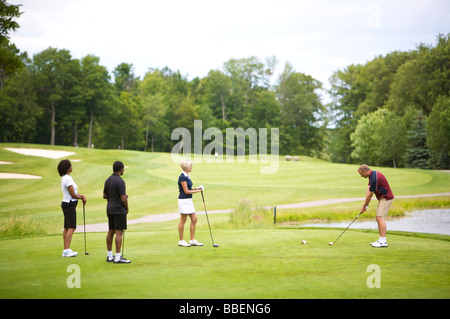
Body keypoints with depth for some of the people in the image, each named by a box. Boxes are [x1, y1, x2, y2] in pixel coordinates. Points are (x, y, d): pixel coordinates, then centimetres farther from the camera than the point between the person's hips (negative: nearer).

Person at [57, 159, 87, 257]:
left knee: (66, 227, 9)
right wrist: (81, 198, 2)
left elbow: (74, 193, 16)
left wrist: (82, 196, 0)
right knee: (71, 227, -12)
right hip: (69, 204, -10)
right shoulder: (68, 179, -18)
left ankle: (65, 250, 11)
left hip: (67, 204, 10)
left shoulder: (64, 178, 14)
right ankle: (67, 250, -15)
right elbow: (73, 195, -16)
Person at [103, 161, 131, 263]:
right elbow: (123, 199, -20)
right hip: (119, 209, -8)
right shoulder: (120, 181, -18)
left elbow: (104, 196, 14)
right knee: (119, 233, -6)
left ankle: (109, 256, 16)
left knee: (111, 232, 11)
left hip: (110, 209, 8)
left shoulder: (108, 180, 7)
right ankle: (118, 257, -7)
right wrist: (127, 208, -2)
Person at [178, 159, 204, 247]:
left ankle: (192, 240, 13)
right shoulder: (182, 177, -16)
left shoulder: (187, 176, 13)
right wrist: (198, 190, -8)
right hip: (183, 201, -10)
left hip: (189, 200, 10)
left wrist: (197, 188, 3)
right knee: (183, 221, -1)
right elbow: (186, 191, -18)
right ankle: (181, 241, 8)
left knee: (194, 219, 8)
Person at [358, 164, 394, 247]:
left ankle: (383, 241, -18)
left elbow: (370, 194, -16)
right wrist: (366, 203, -2)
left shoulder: (374, 178, -24)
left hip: (386, 198, -10)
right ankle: (381, 239, 12)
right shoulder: (372, 175, 8)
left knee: (380, 218, -15)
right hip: (382, 198, 10)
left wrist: (364, 206, -5)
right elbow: (368, 191, 7)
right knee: (378, 219, 10)